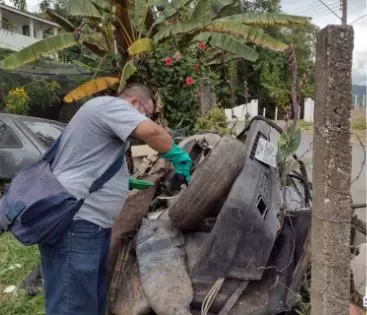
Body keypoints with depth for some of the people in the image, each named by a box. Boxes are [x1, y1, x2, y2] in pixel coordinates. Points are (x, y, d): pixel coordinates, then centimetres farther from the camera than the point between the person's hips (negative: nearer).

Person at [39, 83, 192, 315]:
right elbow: (152, 132, -22)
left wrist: (128, 181, 29)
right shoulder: (110, 105, -7)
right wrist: (179, 157, -6)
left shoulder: (104, 114, 26)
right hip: (75, 222, -11)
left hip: (91, 221, 11)